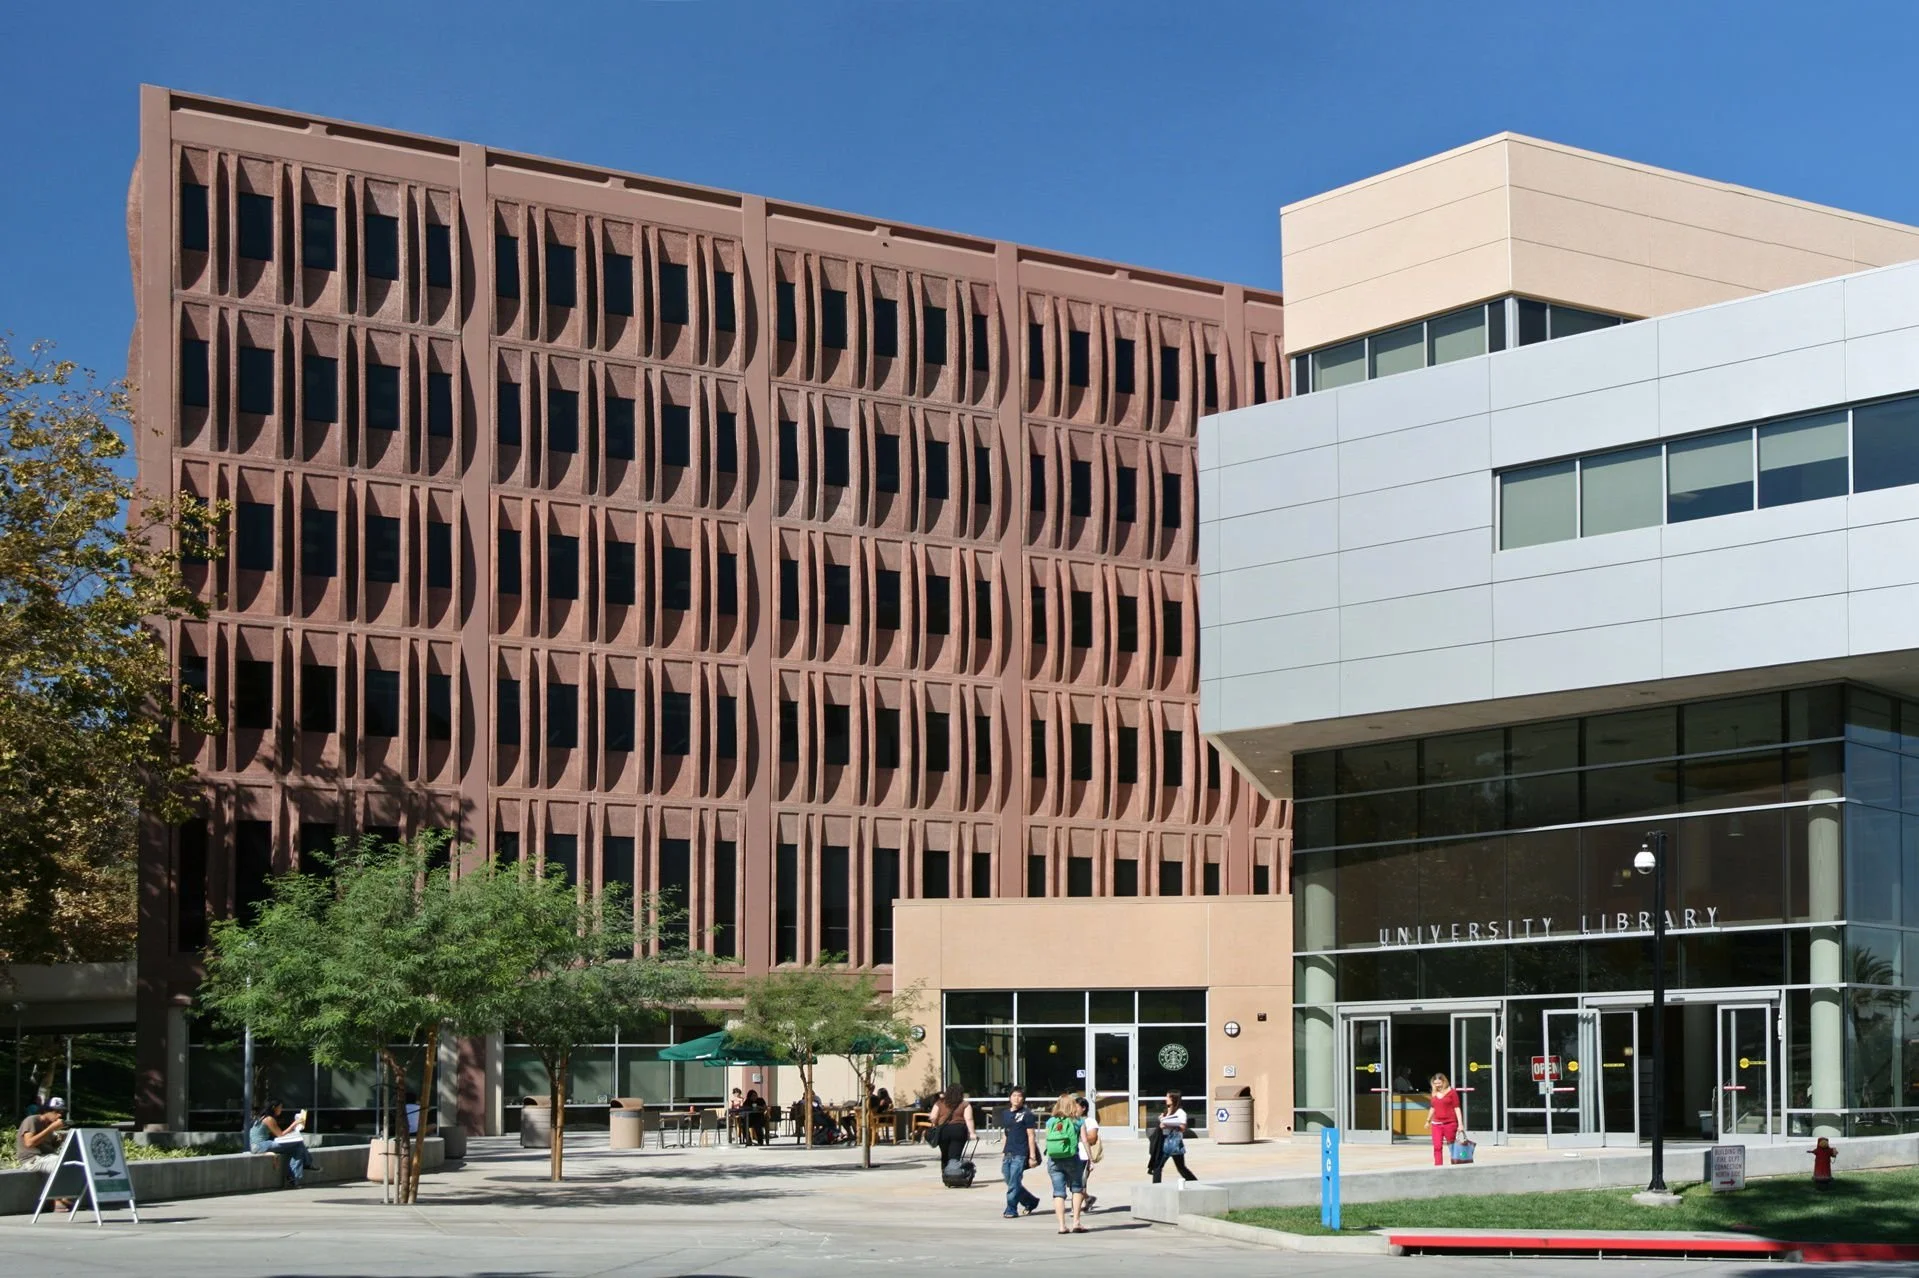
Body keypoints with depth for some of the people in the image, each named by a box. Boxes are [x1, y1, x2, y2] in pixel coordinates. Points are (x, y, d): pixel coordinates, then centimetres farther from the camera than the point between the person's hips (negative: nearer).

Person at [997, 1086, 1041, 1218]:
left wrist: (1032, 1156, -9)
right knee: (1011, 1183, 10)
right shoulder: (1005, 1114, 14)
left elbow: (1031, 1136, -6)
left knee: (1014, 1184, -7)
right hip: (1008, 1153, 7)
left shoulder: (1027, 1114, -4)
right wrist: (1003, 1152, 18)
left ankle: (1011, 1210, 0)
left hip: (1020, 1154, -7)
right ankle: (1031, 1202, 28)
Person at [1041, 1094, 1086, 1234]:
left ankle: (1062, 1225, 0)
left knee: (1058, 1192, 6)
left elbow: (1046, 1142, 6)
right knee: (1077, 1189, 14)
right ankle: (1076, 1222, 4)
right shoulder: (1077, 1122, -1)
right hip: (1071, 1158, -2)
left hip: (1053, 1160, 2)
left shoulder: (1050, 1122, 6)